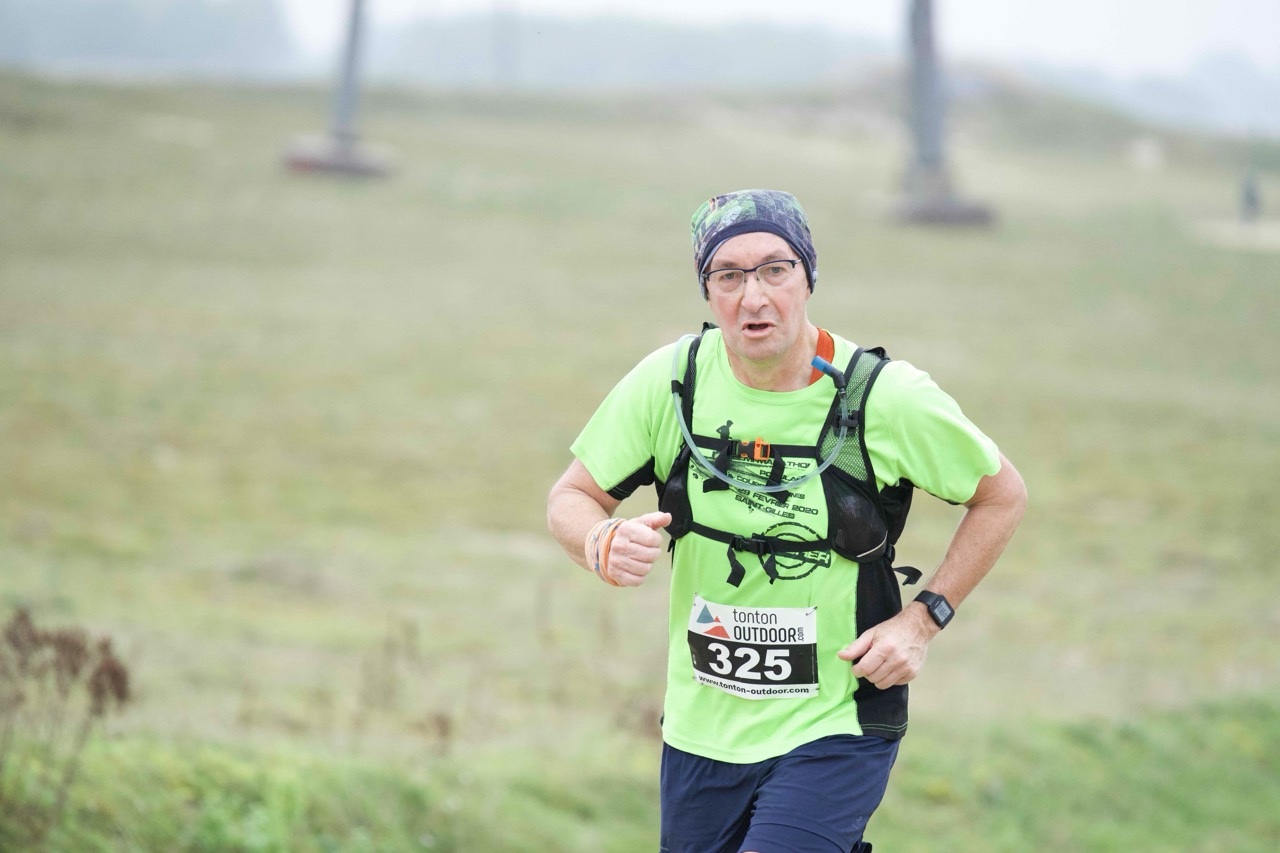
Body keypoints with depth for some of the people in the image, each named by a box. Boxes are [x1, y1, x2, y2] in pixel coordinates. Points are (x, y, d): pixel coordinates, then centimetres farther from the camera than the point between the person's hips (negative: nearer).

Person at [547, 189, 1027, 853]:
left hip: (836, 730, -4)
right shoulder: (670, 381, -6)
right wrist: (605, 544, -19)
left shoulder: (887, 396, -12)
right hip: (701, 730, 4)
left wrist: (922, 621, -6)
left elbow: (1002, 494, 3)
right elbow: (571, 496, 4)